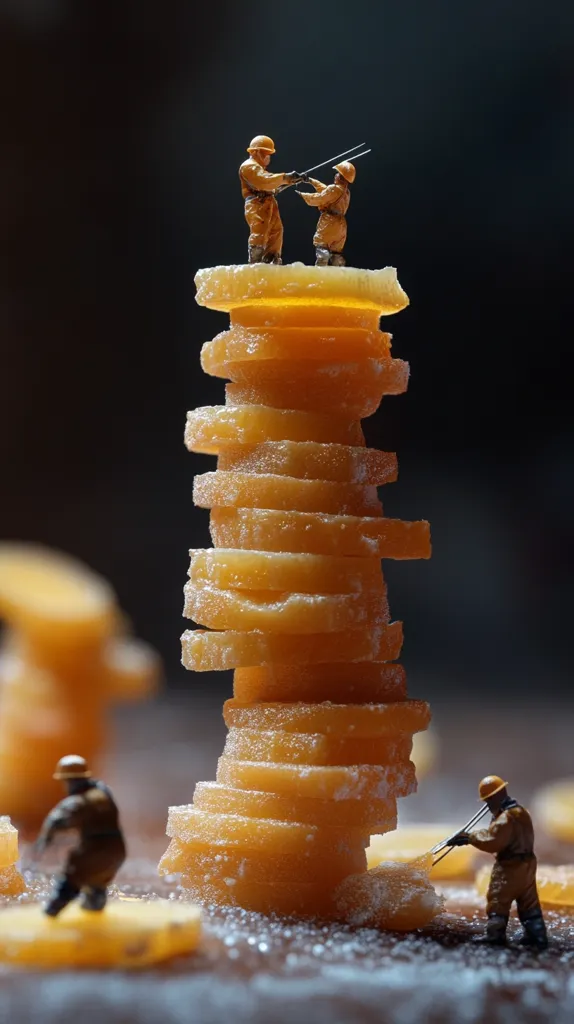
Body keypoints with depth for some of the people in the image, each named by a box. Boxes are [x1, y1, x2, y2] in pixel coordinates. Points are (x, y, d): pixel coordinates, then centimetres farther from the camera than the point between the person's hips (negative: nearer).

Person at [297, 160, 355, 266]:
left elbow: (319, 199, -8)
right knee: (336, 252, 11)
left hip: (329, 222, -9)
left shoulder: (335, 189, -14)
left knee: (322, 249, -11)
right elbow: (326, 190, 23)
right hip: (340, 224, 9)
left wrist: (303, 195, 5)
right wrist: (312, 181, 27)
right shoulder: (346, 191, 14)